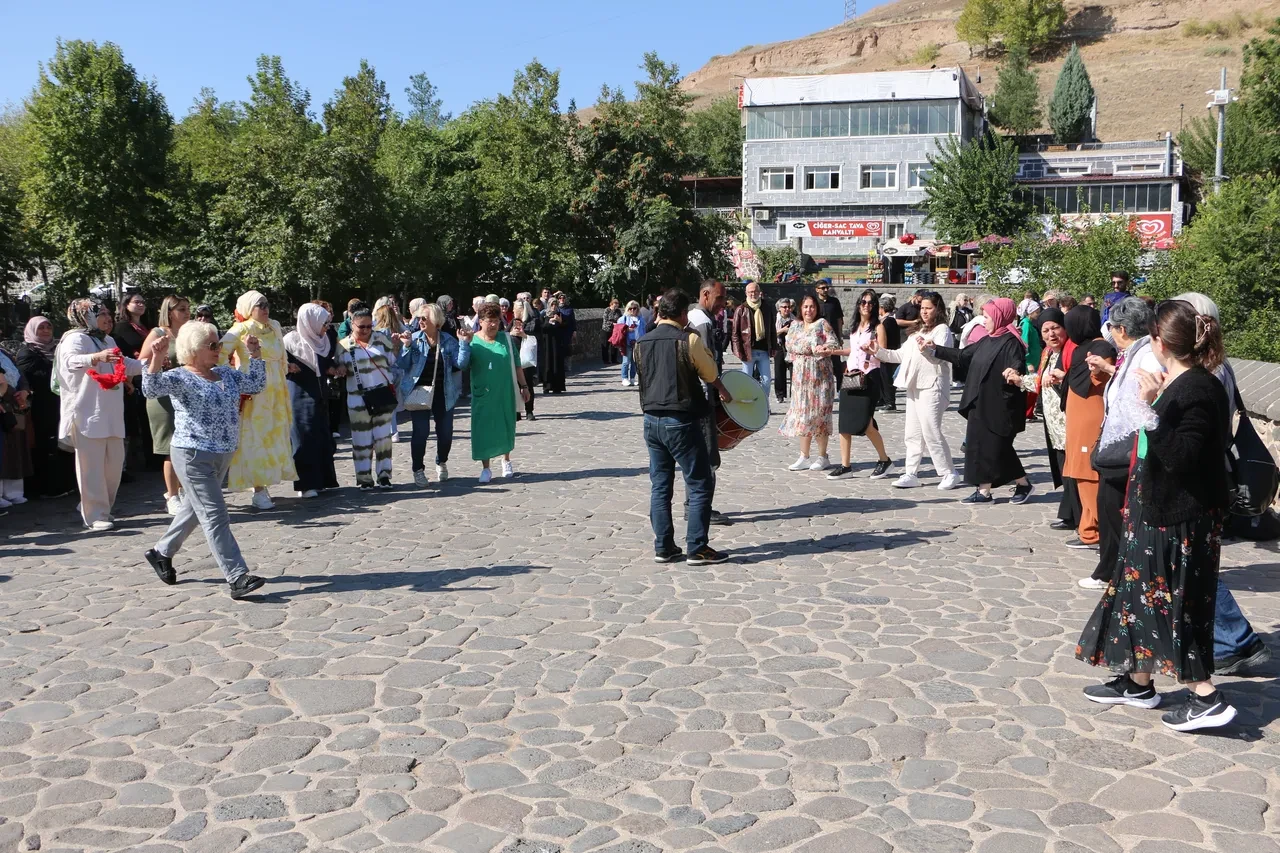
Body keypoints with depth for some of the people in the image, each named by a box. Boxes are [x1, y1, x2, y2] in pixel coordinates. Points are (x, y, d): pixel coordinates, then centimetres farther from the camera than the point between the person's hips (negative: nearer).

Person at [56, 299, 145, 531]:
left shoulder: (108, 340, 21)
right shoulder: (75, 338, -7)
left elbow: (125, 365, 33)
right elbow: (71, 360, -27)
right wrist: (96, 357, -45)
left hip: (111, 414, 9)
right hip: (87, 412, -9)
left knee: (114, 462, 9)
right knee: (92, 465, -8)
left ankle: (90, 507, 24)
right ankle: (95, 516, -4)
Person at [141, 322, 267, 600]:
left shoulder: (225, 374, 11)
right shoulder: (180, 378, -10)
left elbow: (257, 384, 13)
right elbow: (151, 389, -26)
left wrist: (254, 354, 4)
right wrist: (157, 358, -41)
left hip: (223, 455, 8)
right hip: (193, 456, -8)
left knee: (195, 509, 22)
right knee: (215, 517, -10)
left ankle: (162, 553, 42)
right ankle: (237, 578, -13)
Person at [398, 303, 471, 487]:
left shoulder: (448, 340, 1)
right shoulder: (414, 339, -2)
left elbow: (461, 364, -5)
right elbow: (403, 365, -5)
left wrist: (464, 343, -14)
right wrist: (406, 347, -18)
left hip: (443, 393, 2)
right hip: (419, 392, -2)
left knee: (446, 431, 7)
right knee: (421, 431, -5)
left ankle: (441, 463, 32)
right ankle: (418, 470, 9)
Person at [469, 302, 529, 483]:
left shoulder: (506, 338, 2)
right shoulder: (472, 341, -3)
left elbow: (516, 364, 7)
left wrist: (523, 386, 7)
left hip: (505, 393, 2)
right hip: (483, 394, -2)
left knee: (506, 426, 12)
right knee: (484, 428, 0)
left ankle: (506, 461, 33)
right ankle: (485, 468, 10)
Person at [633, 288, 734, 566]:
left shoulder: (642, 343, 6)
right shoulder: (689, 340, -9)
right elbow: (711, 374, 1)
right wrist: (724, 392, 20)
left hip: (651, 420, 6)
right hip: (681, 421, -6)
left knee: (660, 485, 12)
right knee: (700, 484, 2)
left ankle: (663, 547, 15)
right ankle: (697, 549, 1)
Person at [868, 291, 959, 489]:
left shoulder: (942, 330, -6)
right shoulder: (918, 332, 22)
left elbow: (940, 356, -21)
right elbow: (901, 355, 25)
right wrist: (878, 351, 14)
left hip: (932, 388, -9)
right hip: (914, 388, 9)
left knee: (931, 432, -10)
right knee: (913, 434, 9)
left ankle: (949, 474, 0)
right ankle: (911, 475, 13)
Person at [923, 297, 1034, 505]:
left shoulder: (1011, 343, -13)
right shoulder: (987, 341, 12)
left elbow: (1017, 370, -22)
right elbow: (961, 356, 19)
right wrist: (934, 349, 19)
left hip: (998, 407, -9)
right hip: (980, 405, 9)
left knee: (997, 448, 0)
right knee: (981, 446, 8)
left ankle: (1023, 485, 17)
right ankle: (983, 491, 13)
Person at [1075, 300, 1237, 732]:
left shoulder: (1198, 390, -21)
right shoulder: (1176, 384, 6)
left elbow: (1180, 457, -29)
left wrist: (1151, 409, -34)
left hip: (1179, 520, -10)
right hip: (1158, 512, 10)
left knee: (1167, 605, -2)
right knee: (1140, 596, 17)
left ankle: (1206, 698, 5)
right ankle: (1138, 682, 30)